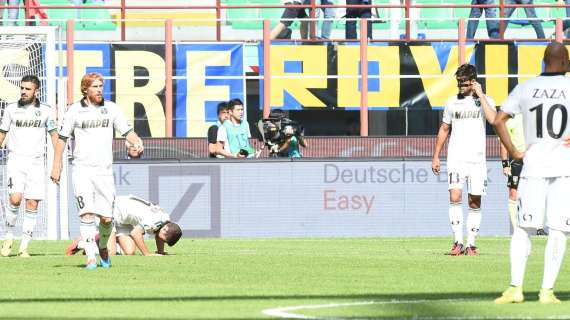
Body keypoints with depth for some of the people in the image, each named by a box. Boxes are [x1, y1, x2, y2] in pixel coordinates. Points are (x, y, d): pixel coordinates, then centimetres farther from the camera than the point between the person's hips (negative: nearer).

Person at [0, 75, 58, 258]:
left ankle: (24, 247, 2)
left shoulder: (45, 111, 5)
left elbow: (54, 135, 10)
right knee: (15, 198, -20)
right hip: (16, 160, -1)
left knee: (32, 205, -3)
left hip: (36, 162, 1)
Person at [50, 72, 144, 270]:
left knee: (106, 218, 1)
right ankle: (91, 257, -17)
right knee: (87, 214, -15)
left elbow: (126, 131, 5)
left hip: (104, 170, 2)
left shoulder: (111, 109, 7)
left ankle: (103, 246, 30)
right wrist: (56, 166, 2)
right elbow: (62, 138, 7)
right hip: (82, 170, -2)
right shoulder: (75, 111, 2)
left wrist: (137, 142, -17)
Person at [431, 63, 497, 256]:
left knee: (475, 202, 2)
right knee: (455, 197, -15)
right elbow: (444, 130, 19)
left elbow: (493, 119, -18)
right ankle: (458, 242, -15)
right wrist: (436, 156, 16)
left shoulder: (485, 101, 3)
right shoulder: (453, 102, 11)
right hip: (455, 158, 1)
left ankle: (471, 244, 10)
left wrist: (480, 95, -14)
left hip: (477, 159, -1)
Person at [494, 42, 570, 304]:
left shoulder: (525, 88, 5)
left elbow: (498, 120, 2)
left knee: (523, 229, 7)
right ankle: (547, 290, -2)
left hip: (533, 165, 2)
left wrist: (513, 152, 6)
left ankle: (515, 288, -3)